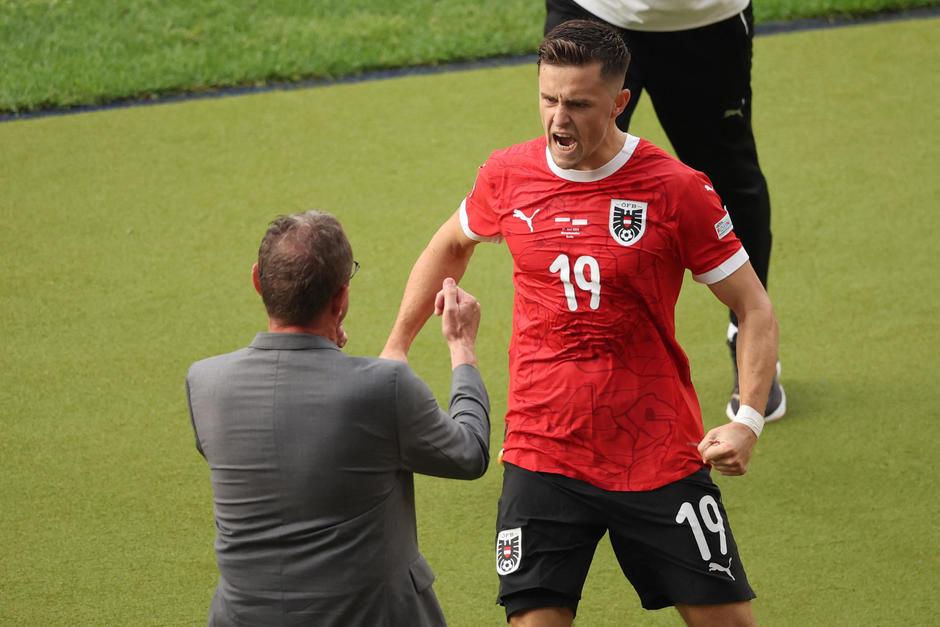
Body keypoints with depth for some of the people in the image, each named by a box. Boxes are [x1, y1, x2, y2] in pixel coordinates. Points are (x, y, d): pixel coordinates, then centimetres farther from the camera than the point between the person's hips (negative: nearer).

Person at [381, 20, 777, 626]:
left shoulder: (676, 189, -9)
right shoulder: (508, 175, 0)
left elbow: (755, 309, -2)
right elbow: (452, 245, 23)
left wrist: (747, 422, -16)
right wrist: (396, 347, 23)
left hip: (660, 458, -1)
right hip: (541, 458, 2)